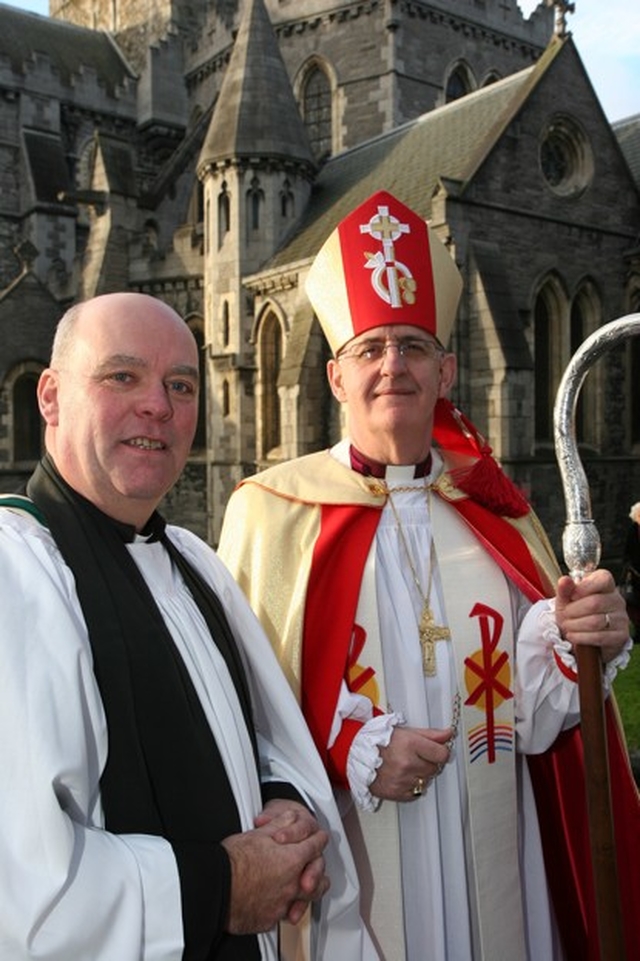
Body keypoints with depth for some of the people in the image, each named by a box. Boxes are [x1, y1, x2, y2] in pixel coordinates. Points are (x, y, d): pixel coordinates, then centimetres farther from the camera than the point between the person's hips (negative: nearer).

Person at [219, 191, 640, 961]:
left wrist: (575, 639, -15)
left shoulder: (494, 513, 4)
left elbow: (533, 709, 4)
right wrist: (351, 752, -18)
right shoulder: (270, 512, -6)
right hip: (342, 872, -3)